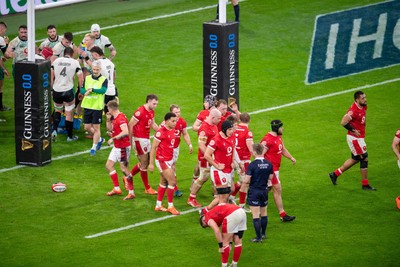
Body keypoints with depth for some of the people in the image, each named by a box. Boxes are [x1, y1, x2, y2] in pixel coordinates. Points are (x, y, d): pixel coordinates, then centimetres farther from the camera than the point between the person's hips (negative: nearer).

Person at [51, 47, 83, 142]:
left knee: (58, 110, 24)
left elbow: (51, 76, 4)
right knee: (69, 114, 8)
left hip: (56, 90, 3)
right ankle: (70, 136, 16)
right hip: (68, 90, -3)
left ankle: (54, 130, 7)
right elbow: (81, 78, -3)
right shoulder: (75, 62, -2)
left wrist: (50, 89, 13)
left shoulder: (56, 61, 4)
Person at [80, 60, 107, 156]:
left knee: (96, 127, -1)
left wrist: (92, 90, -22)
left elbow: (103, 90, -21)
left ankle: (94, 147, 10)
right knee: (87, 127, 10)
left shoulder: (104, 80, -5)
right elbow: (82, 90, 0)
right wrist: (86, 91, -21)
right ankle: (99, 139, 34)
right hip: (87, 106, 5)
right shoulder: (87, 78, 7)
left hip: (97, 107, -5)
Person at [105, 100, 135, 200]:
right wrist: (108, 120, 5)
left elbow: (125, 132, -34)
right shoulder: (115, 118, 9)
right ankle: (117, 189, 21)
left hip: (123, 147, -11)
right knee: (109, 165, 14)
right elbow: (110, 129, 21)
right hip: (117, 147, 11)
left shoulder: (121, 118, -22)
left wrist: (113, 139, -28)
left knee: (124, 168, -6)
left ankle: (131, 192, 0)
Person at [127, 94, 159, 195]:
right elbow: (130, 125, -17)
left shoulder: (151, 112, 8)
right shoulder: (140, 112, -20)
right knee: (144, 164, -1)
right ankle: (147, 188, 8)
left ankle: (128, 177, 30)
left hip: (146, 139, 9)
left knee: (145, 162, 16)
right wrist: (130, 140, -16)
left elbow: (153, 124, 23)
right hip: (139, 139, -9)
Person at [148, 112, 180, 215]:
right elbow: (153, 147, -16)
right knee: (172, 182, -8)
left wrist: (172, 161, 15)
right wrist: (151, 163, -16)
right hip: (162, 160, -8)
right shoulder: (161, 132, -19)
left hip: (169, 160, 8)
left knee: (164, 182, 15)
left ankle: (158, 205, 25)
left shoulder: (172, 130, 6)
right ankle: (170, 206, 1)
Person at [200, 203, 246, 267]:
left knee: (225, 242, 6)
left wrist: (221, 246, 0)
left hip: (232, 215, -8)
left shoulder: (207, 217, 11)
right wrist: (229, 244, 35)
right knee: (237, 242, 18)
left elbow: (217, 231, -5)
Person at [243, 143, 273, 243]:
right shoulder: (269, 164, -3)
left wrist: (244, 182, 4)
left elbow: (246, 180, -19)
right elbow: (270, 177, 7)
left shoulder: (252, 165, -19)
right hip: (264, 190, 5)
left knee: (256, 215, -2)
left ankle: (258, 237, -2)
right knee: (263, 213, 20)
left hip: (254, 191, -5)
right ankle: (263, 234, 32)